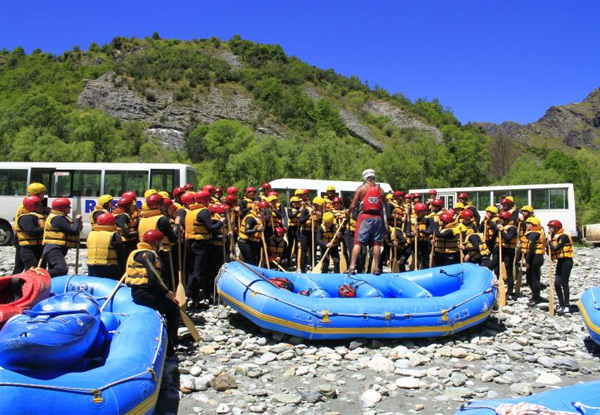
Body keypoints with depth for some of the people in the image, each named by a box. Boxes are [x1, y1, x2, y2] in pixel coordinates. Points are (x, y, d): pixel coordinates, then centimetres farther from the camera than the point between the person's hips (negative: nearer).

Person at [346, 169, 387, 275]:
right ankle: (377, 268, 10)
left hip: (365, 217, -3)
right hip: (378, 217, 3)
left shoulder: (361, 188, 2)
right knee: (377, 243, 7)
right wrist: (384, 222, 16)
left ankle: (352, 267, -6)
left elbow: (353, 205, -3)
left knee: (358, 242, -1)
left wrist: (348, 213, 16)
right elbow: (385, 207, 8)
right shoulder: (380, 189, 10)